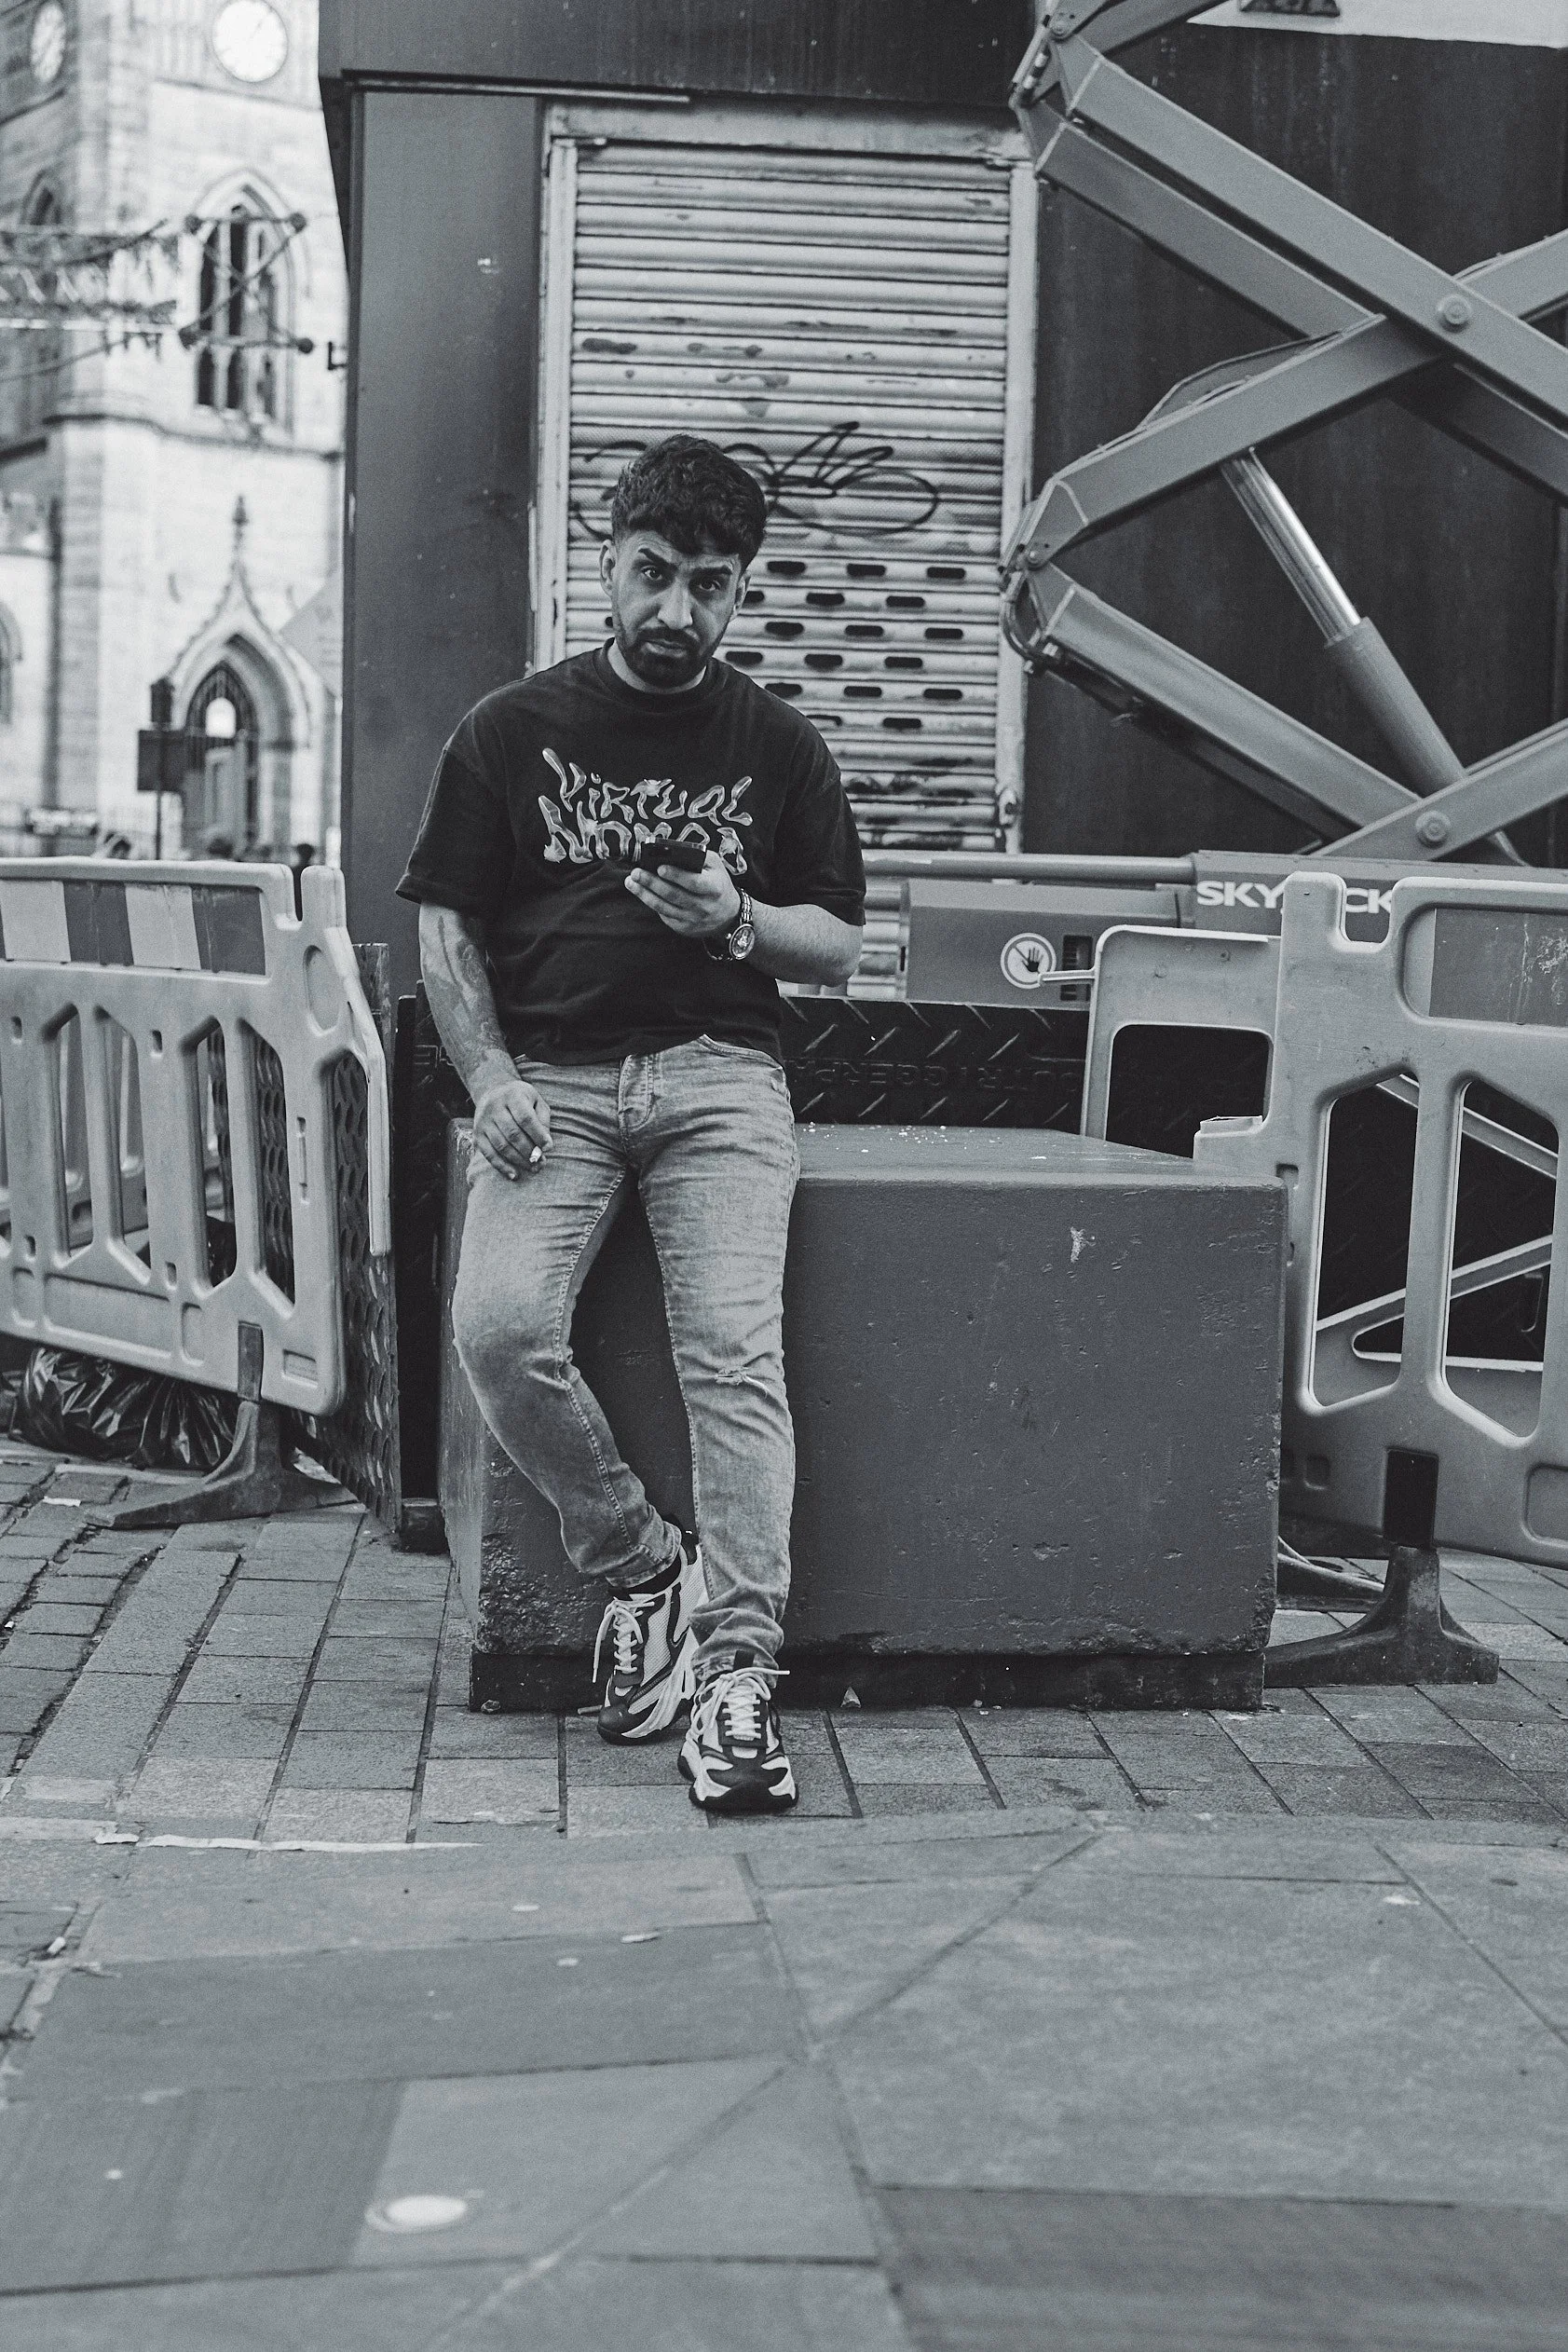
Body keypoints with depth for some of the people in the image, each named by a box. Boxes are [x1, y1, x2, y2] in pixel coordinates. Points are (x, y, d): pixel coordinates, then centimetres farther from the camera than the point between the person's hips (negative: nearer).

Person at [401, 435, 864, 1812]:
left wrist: (738, 921, -7)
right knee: (500, 1328, -24)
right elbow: (448, 929, 10)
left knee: (735, 1349, -22)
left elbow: (841, 949, 14)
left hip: (718, 1074, 0)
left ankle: (737, 1666, -21)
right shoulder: (511, 732, 11)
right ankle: (641, 1567, -3)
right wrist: (491, 1076, -6)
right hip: (548, 1077, 1)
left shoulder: (777, 746, 13)